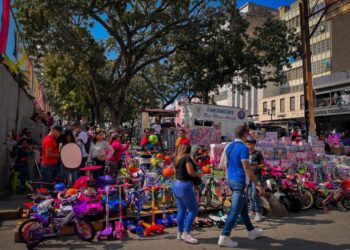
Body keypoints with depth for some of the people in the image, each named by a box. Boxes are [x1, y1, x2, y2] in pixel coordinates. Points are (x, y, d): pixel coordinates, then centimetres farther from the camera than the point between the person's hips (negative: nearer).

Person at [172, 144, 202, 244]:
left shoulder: (177, 159, 12)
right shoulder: (187, 157, -13)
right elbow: (190, 171, -19)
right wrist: (198, 174, -2)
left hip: (176, 185, 9)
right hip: (184, 186, -9)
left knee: (182, 210, 14)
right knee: (193, 210, -2)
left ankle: (180, 233, 20)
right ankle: (186, 233, -1)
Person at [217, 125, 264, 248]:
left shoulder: (229, 146, 9)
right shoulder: (243, 148, -17)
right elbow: (247, 169, -20)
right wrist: (257, 184, -14)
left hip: (231, 180, 9)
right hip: (239, 182, -9)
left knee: (243, 207, 21)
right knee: (235, 211, -2)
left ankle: (251, 231, 36)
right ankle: (224, 237, 1)